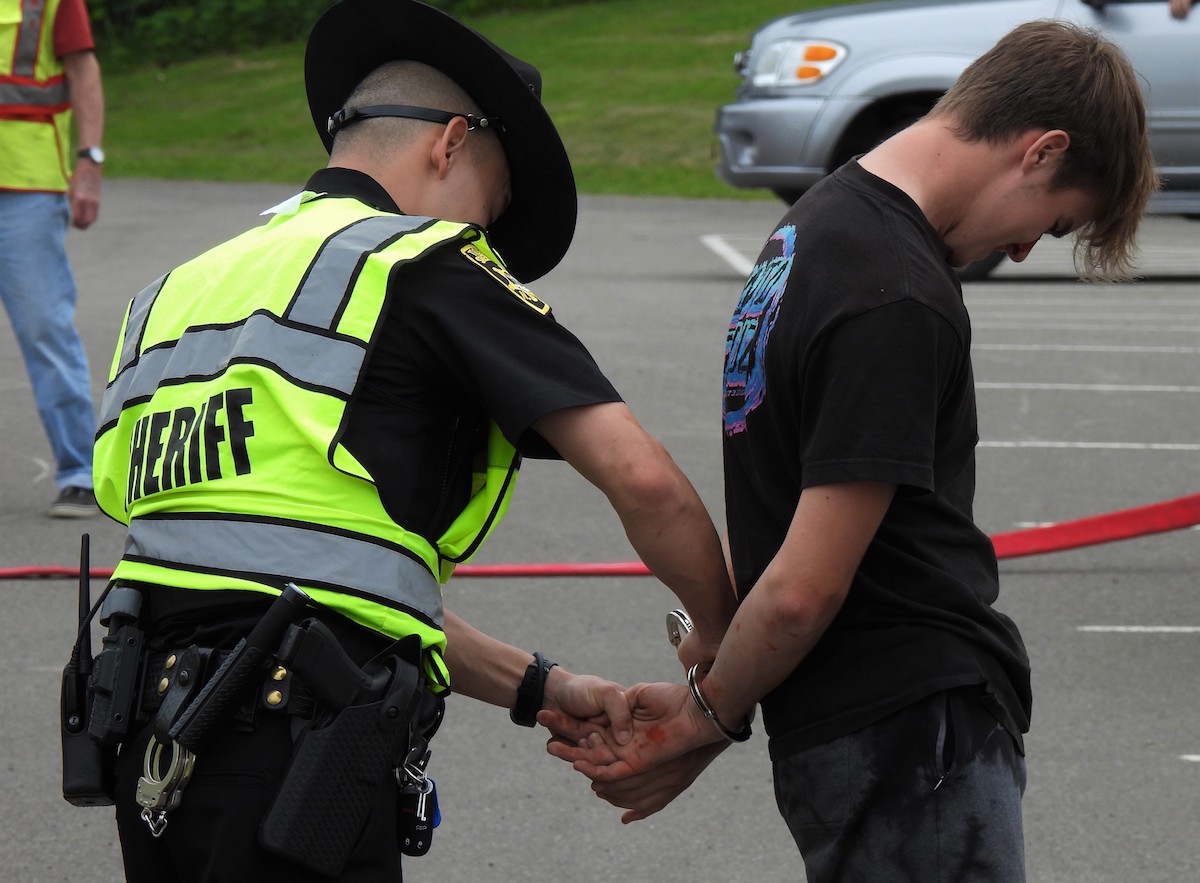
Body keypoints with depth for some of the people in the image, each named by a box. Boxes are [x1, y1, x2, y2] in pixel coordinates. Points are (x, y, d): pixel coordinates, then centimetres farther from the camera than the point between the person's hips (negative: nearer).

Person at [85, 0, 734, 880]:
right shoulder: (428, 264, -1)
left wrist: (536, 687, 22)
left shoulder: (183, 289, 22)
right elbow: (641, 479, -6)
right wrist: (721, 636, 12)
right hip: (292, 765, -8)